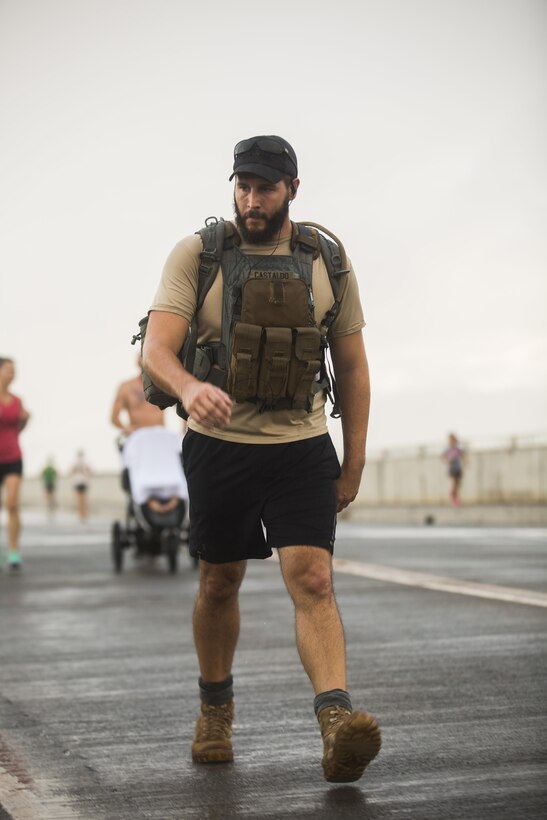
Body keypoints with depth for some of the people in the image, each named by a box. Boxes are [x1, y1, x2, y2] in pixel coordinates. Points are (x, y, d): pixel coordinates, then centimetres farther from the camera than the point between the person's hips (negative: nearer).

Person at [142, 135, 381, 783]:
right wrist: (189, 388, -39)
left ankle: (337, 724, -24)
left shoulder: (326, 261, 3)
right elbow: (156, 348, -16)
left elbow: (351, 366, 9)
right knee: (219, 583, 12)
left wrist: (355, 462, 6)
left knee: (313, 582, -15)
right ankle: (215, 712, 32)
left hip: (302, 445, 0)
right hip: (218, 445, 0)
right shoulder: (196, 255, -4)